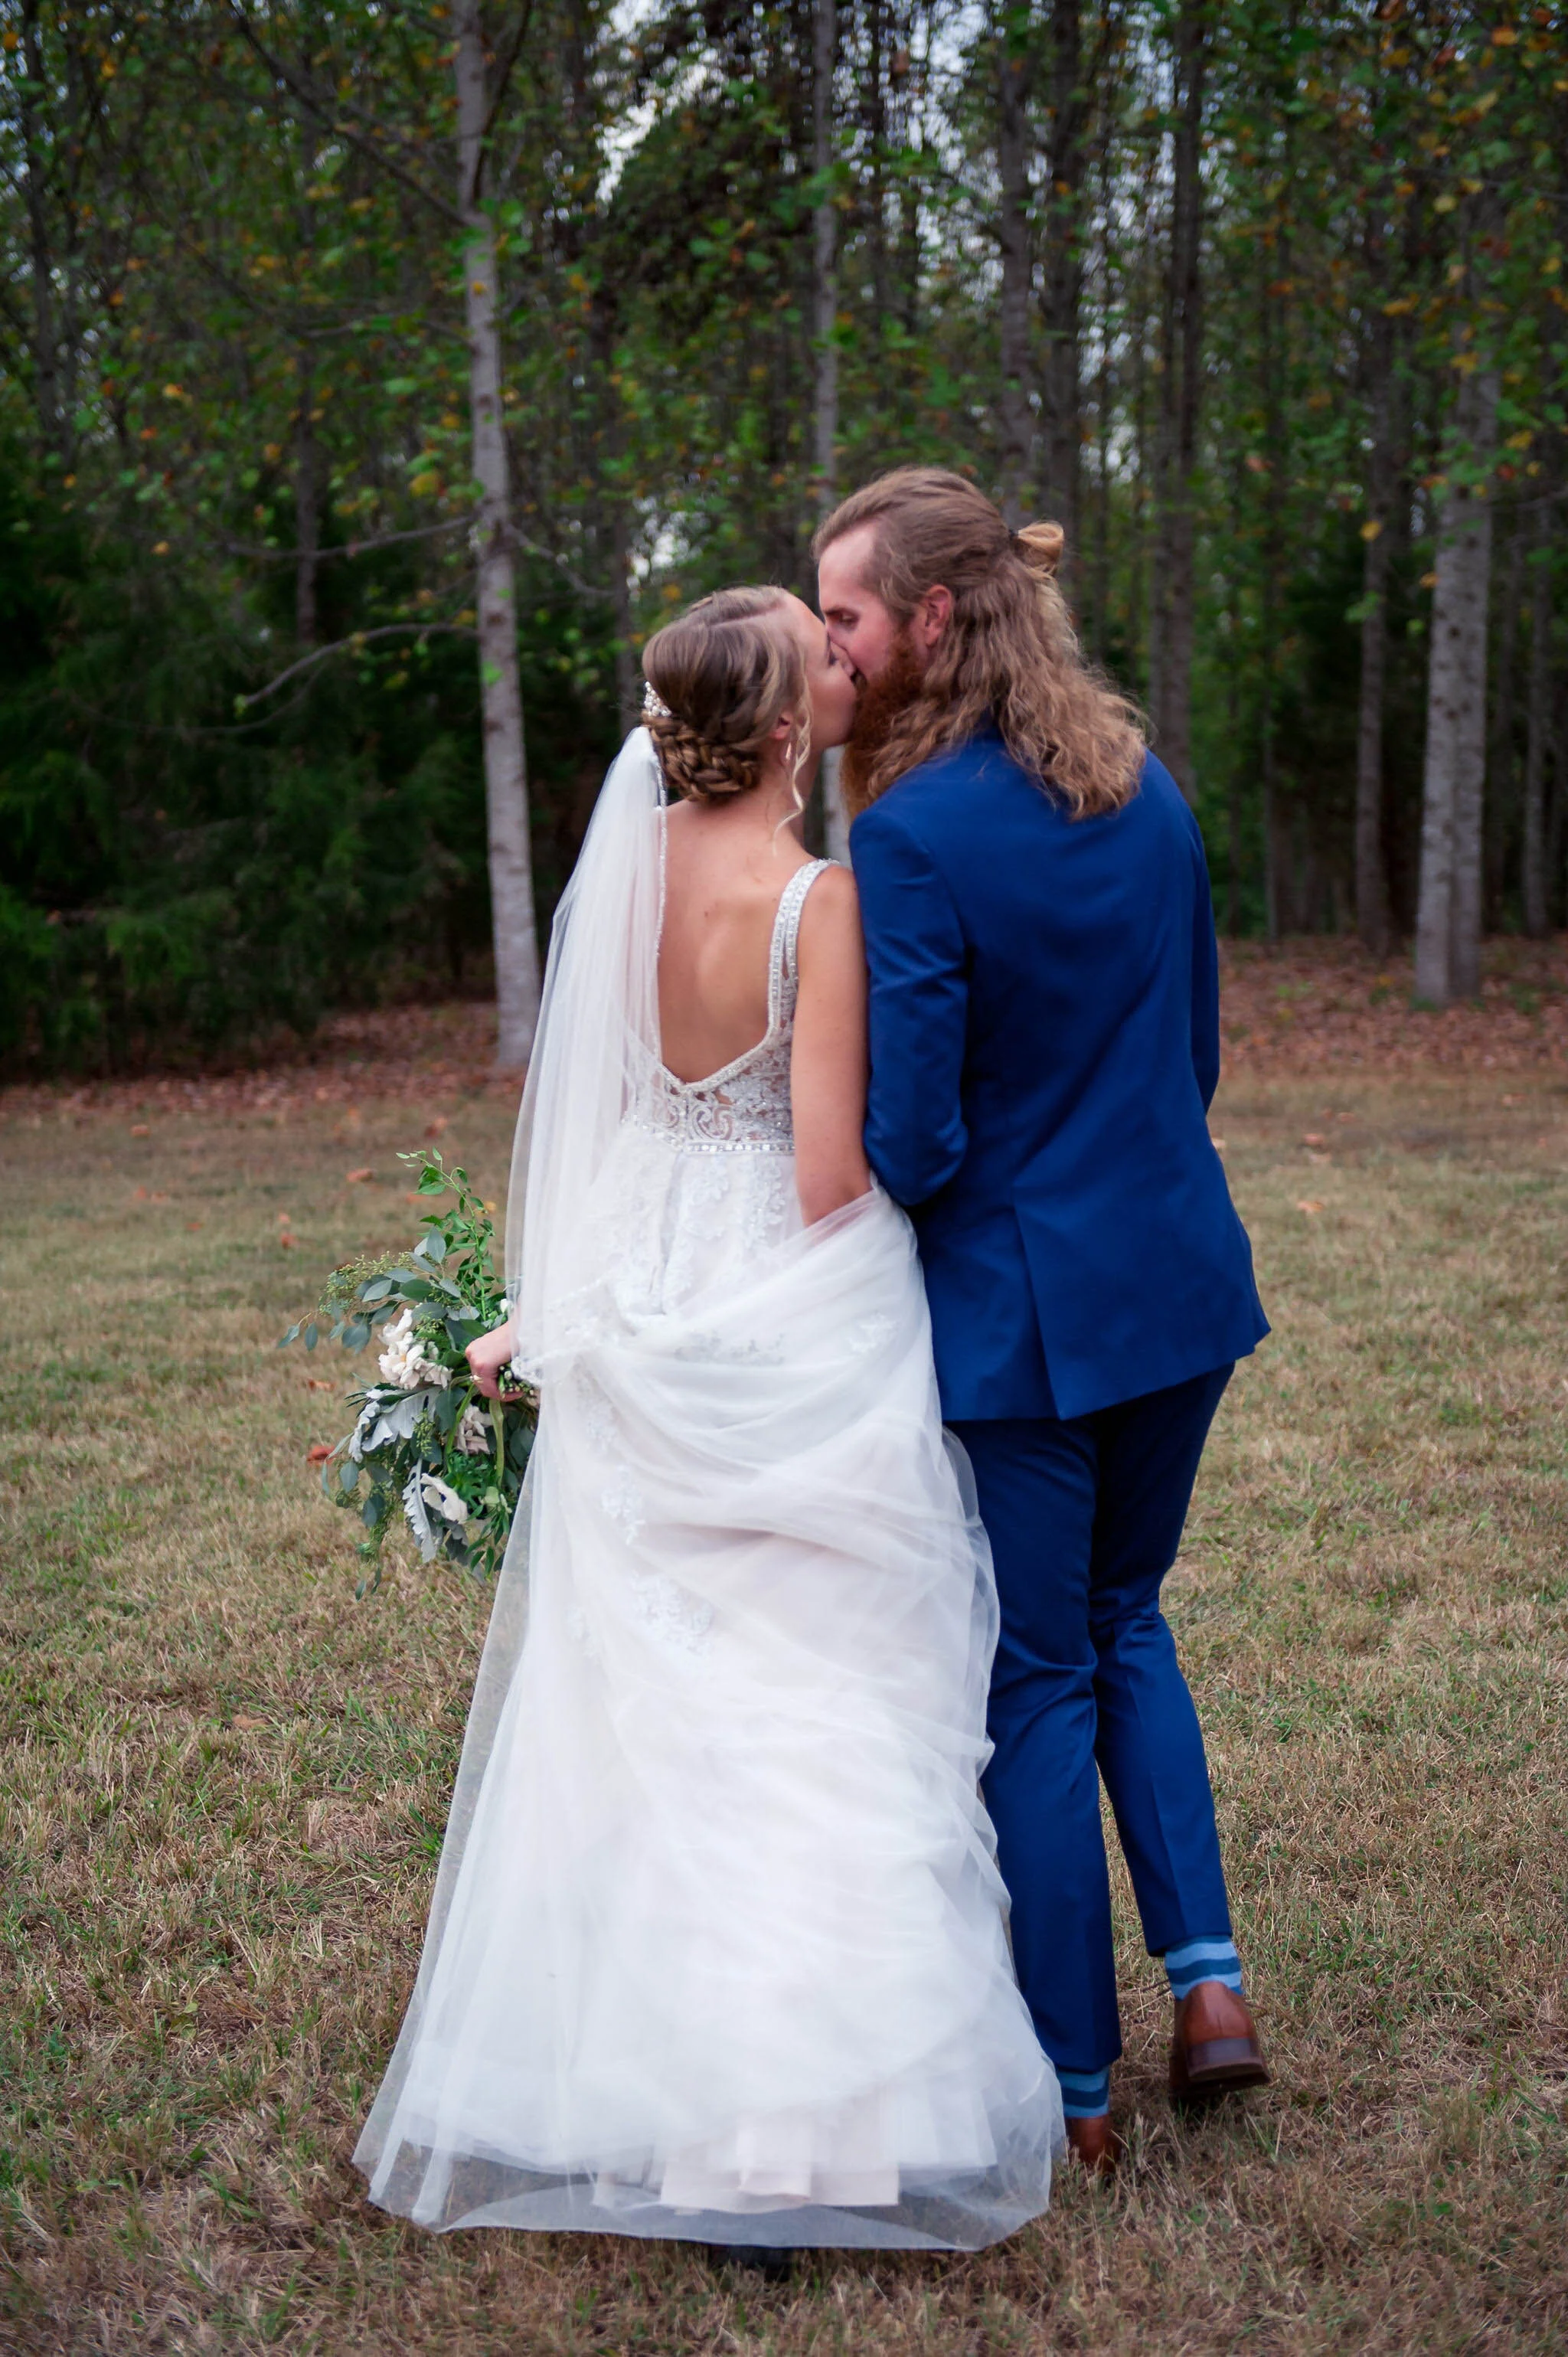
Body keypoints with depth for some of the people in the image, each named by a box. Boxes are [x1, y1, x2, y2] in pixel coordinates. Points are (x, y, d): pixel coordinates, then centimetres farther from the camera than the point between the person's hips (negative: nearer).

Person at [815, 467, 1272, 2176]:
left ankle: (1072, 2091, 21)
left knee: (1035, 1682, 8)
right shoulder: (1145, 787, 3)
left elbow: (911, 1147, -21)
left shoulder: (910, 835, -20)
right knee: (1123, 1618, 25)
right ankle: (1206, 1978, 21)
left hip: (1018, 1311, -7)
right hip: (1179, 1274, 7)